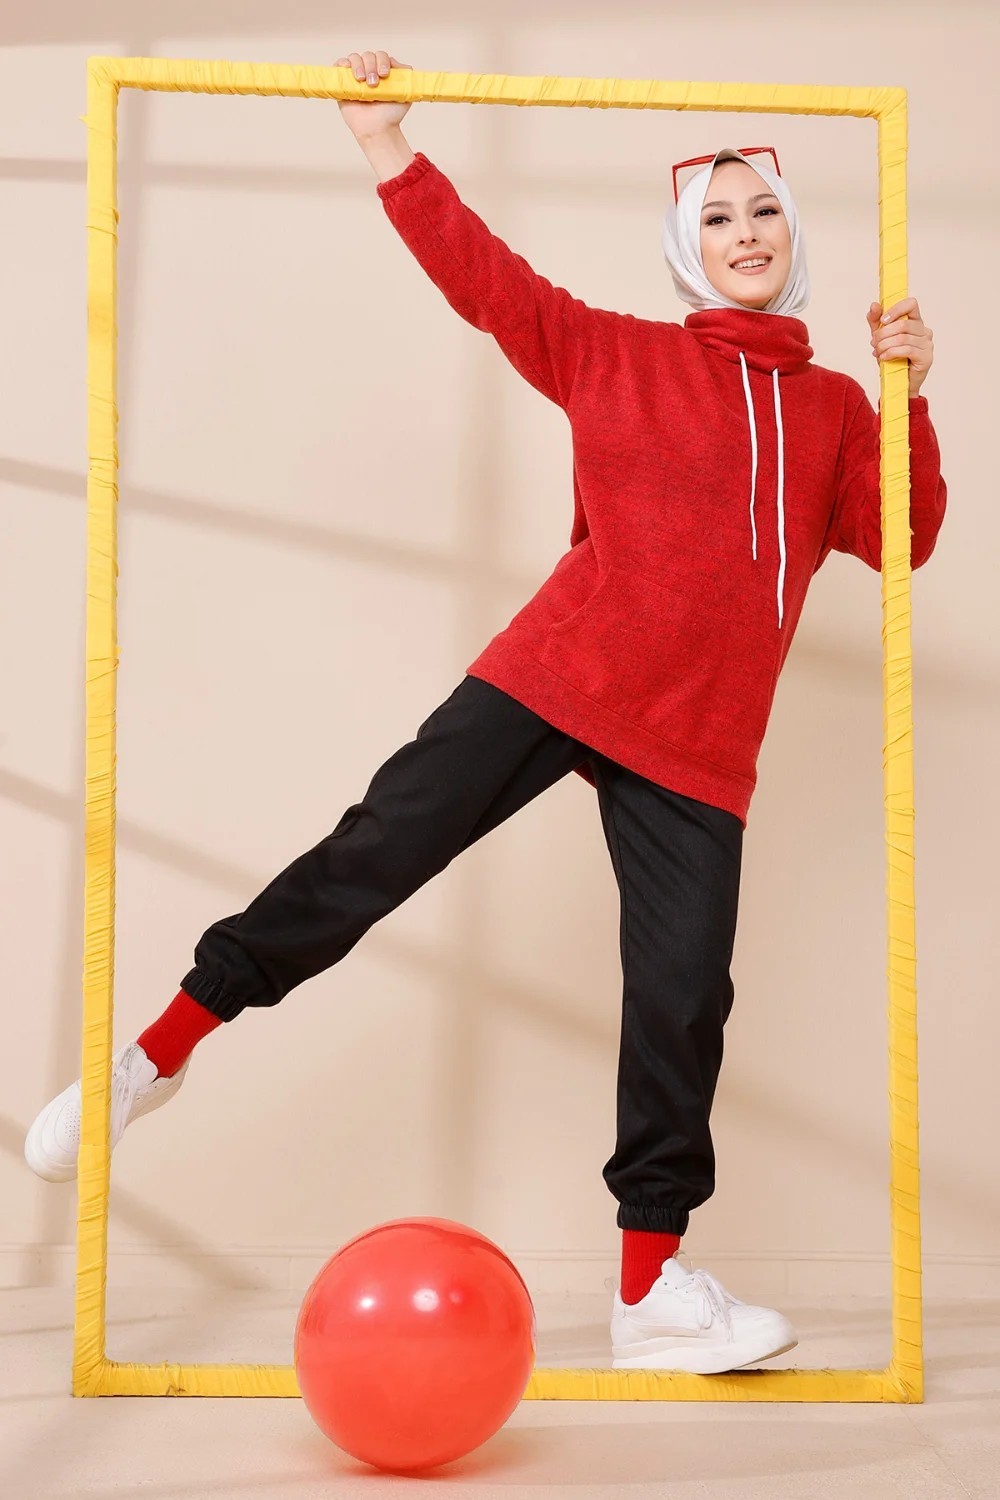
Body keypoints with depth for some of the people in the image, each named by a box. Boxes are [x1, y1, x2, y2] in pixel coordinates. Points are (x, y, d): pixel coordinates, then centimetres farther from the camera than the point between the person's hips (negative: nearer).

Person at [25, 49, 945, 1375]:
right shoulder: (616, 357, 8)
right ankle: (158, 1052, 10)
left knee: (683, 997, -1)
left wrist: (909, 395, -3)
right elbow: (485, 279, 4)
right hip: (558, 680, -2)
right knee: (371, 856, -9)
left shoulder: (833, 409, 15)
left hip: (698, 746, 2)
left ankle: (653, 1290, 12)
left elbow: (899, 542, 7)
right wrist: (391, 152, -1)